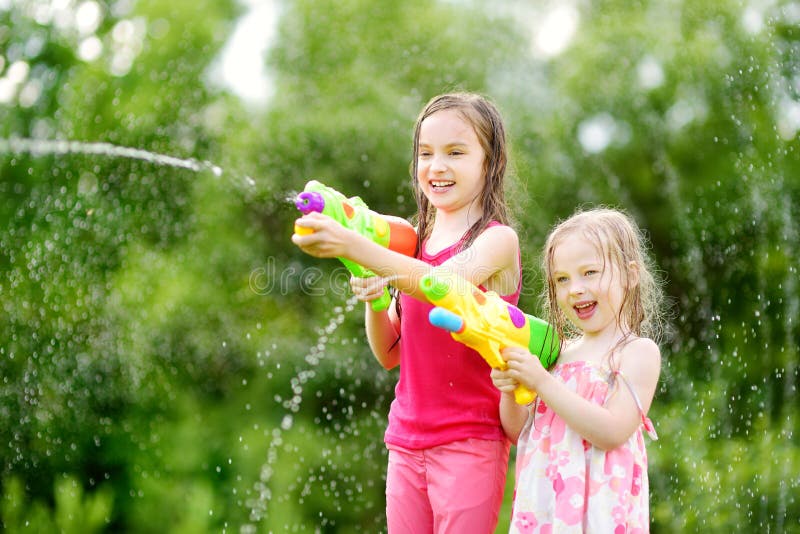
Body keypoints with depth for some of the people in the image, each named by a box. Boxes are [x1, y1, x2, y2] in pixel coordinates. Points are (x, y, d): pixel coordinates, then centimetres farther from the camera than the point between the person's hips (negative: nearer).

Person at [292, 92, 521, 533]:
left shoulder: (497, 239, -6)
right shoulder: (414, 244, 11)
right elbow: (390, 354, 11)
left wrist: (351, 245, -38)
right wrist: (371, 299, -9)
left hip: (469, 443, -5)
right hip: (407, 443, 5)